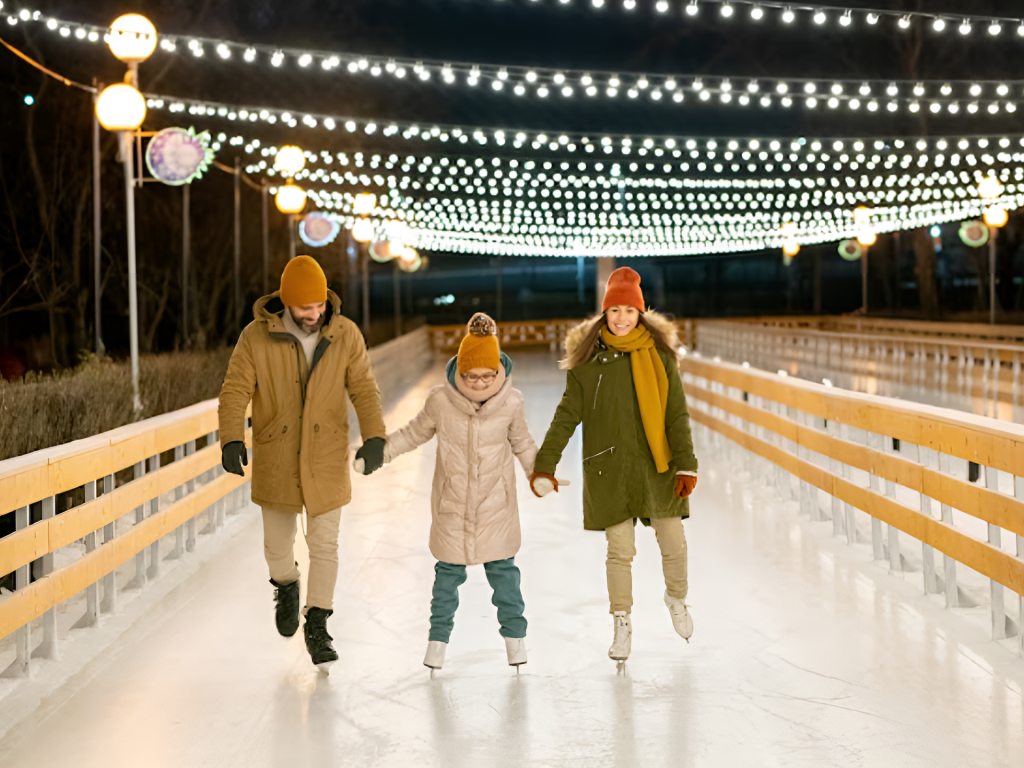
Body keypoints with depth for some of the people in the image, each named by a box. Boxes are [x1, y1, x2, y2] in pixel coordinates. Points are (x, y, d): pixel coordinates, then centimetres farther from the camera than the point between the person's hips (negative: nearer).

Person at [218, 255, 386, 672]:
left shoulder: (345, 335, -7)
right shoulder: (257, 337, -11)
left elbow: (364, 388, -4)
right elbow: (235, 391, -12)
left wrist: (374, 437, -17)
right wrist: (232, 439, -26)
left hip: (326, 461, 0)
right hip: (276, 461, 0)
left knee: (324, 544, 3)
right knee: (277, 543, 11)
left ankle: (317, 626, 19)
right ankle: (285, 586, 46)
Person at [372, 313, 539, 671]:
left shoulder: (511, 403, -12)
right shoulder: (441, 400, -15)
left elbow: (522, 444, 7)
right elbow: (415, 432, 4)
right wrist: (379, 452, 1)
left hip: (496, 506, 0)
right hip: (452, 505, 0)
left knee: (502, 570, 7)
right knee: (448, 573, 10)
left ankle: (514, 634, 24)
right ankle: (439, 635, 25)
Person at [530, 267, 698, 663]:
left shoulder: (659, 355, 0)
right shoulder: (588, 360, -2)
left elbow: (677, 415, 1)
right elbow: (566, 416, -2)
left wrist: (686, 464, -6)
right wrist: (545, 464, -8)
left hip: (657, 466, 1)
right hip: (609, 469, -1)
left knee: (674, 544, 5)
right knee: (620, 551, 2)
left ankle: (676, 600, 36)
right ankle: (622, 626, 20)